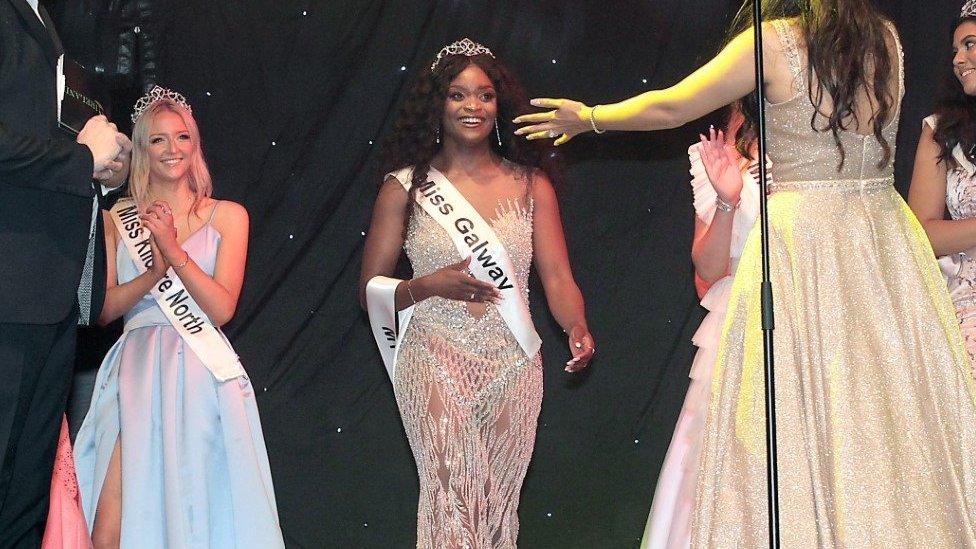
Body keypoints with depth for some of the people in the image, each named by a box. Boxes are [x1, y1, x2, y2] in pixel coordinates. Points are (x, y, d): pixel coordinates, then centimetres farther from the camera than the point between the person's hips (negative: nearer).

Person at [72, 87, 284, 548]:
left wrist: (174, 251, -12)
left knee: (193, 501, -10)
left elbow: (221, 308, -1)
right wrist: (157, 270, -10)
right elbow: (103, 309, 5)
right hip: (137, 370, 1)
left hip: (202, 372, -1)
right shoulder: (117, 220, 14)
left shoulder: (227, 216, 9)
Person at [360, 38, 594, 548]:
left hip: (513, 368, 2)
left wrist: (577, 327, -20)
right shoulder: (405, 188, 2)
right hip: (436, 367, -2)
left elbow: (557, 276, 0)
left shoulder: (531, 185, 6)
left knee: (499, 502, 7)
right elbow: (371, 289, 3)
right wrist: (428, 286, -16)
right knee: (452, 500, -14)